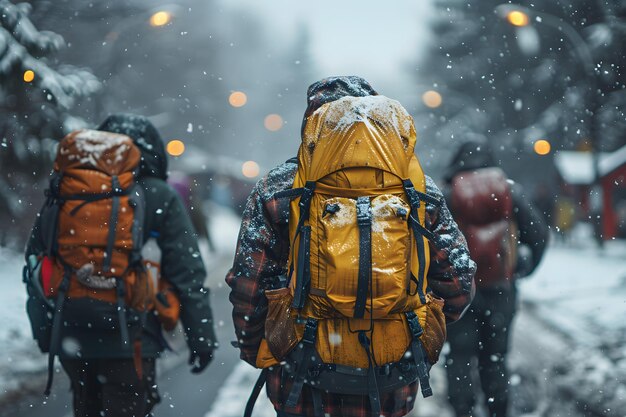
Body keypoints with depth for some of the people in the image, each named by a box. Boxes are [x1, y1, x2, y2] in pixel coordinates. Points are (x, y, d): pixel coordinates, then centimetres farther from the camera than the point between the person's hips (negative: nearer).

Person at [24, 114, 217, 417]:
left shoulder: (60, 194, 8)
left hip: (69, 336, 4)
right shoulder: (157, 197, -3)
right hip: (128, 339, -4)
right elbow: (187, 274, -5)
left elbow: (35, 266, 11)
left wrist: (43, 331, 20)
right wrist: (201, 337, 0)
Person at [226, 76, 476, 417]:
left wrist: (255, 353, 11)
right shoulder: (418, 188, 4)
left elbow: (247, 285, -4)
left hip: (304, 385, -1)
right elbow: (458, 284, 5)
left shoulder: (278, 187, -2)